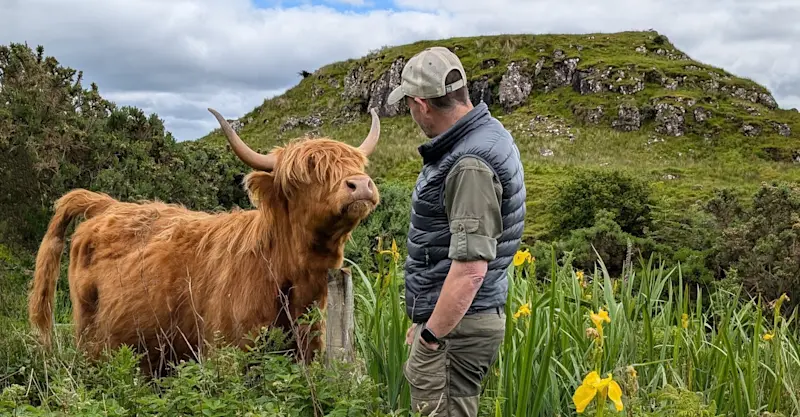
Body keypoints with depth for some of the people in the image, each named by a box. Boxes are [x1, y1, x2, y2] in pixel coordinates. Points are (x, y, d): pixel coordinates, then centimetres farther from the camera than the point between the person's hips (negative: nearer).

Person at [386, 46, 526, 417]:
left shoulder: (470, 165, -25)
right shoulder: (486, 133, 8)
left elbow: (470, 267, -29)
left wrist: (430, 337, -18)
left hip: (455, 325, -10)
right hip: (461, 316, 10)